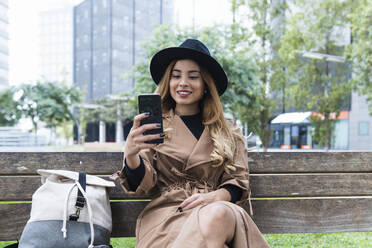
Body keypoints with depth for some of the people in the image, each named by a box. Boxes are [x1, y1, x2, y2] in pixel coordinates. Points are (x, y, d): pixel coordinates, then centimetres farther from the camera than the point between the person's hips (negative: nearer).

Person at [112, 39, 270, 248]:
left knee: (216, 215, -37)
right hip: (165, 213, -2)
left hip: (219, 209, 2)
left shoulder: (228, 132, 18)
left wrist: (215, 196, -12)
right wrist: (130, 155, -21)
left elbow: (239, 183, 12)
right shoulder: (154, 127, 13)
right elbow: (142, 185, 2)